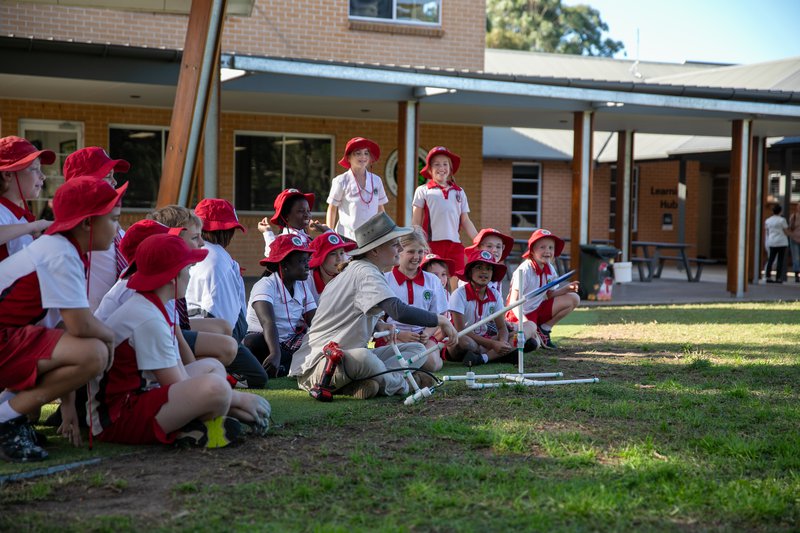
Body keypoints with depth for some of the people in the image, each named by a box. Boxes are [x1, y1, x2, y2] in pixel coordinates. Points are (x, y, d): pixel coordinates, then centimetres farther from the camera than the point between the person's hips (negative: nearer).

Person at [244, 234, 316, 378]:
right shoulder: (266, 285, -14)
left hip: (290, 345, 7)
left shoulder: (303, 287, 9)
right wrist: (275, 354, -47)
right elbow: (268, 322, -31)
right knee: (253, 343, -39)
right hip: (264, 343, -7)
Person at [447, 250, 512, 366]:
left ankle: (482, 358, -29)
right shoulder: (459, 294, -14)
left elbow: (502, 327, 1)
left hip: (483, 341, 6)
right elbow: (460, 330, -21)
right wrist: (492, 344, -27)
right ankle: (494, 355, -16)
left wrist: (502, 343, -25)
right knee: (464, 341, -41)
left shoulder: (494, 295, 3)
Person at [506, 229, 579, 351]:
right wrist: (525, 321, -37)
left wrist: (567, 289, -10)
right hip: (522, 313, -8)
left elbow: (550, 294, 9)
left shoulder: (550, 269, 2)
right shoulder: (524, 270, -20)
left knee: (573, 299, 2)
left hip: (538, 309, 8)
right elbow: (514, 301, -24)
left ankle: (543, 330, 5)